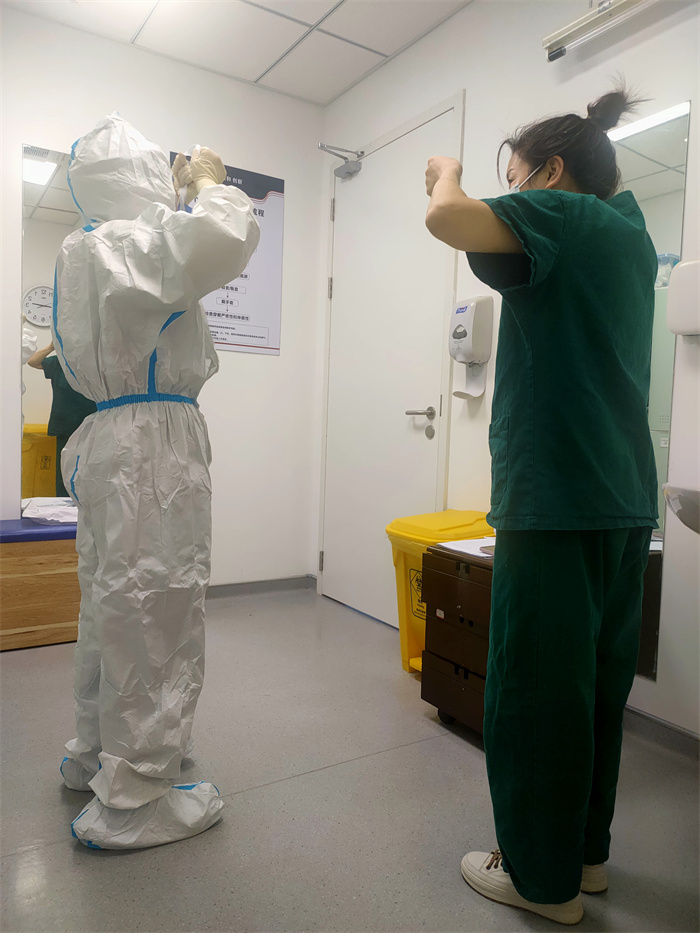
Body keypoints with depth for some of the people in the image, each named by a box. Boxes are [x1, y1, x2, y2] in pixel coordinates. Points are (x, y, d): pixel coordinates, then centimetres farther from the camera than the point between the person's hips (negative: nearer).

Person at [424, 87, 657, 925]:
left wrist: (447, 176, 3)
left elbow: (447, 220, -19)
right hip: (624, 495, 9)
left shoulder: (562, 213, -5)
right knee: (598, 681, 16)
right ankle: (586, 851, 32)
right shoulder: (629, 231, 19)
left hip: (556, 494, -9)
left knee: (533, 688, 2)